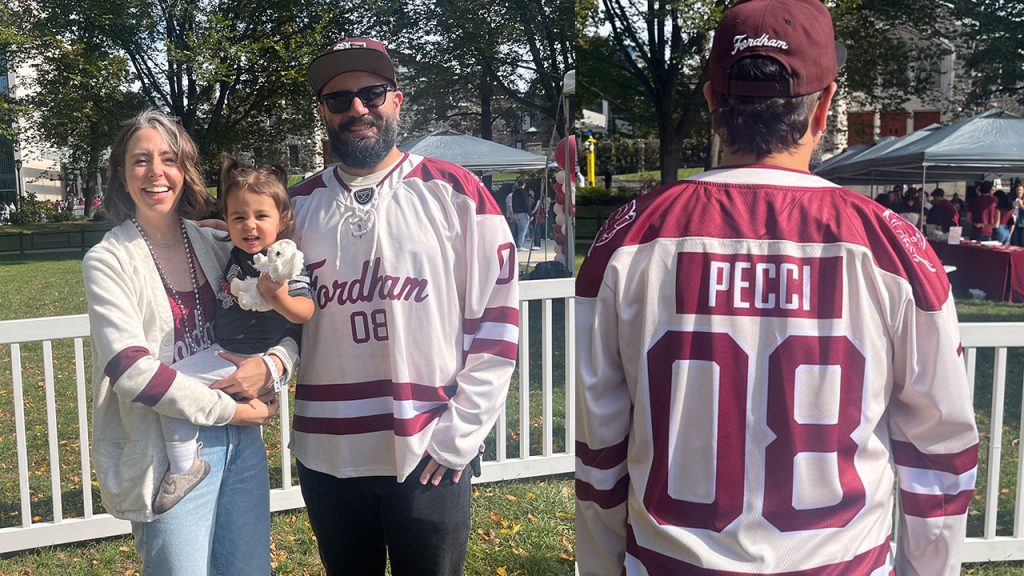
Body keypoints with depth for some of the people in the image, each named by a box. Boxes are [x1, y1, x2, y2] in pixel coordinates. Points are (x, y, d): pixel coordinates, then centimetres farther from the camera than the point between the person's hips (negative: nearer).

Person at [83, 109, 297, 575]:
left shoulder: (214, 245, 7)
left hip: (241, 441, 5)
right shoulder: (108, 260, -6)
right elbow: (131, 368, -16)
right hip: (169, 449, -4)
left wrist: (272, 363, -13)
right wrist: (233, 410, -14)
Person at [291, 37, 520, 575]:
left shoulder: (455, 192, -5)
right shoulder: (299, 204, 7)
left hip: (430, 457, -3)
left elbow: (497, 316, -6)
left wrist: (459, 432, -9)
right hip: (326, 455, 4)